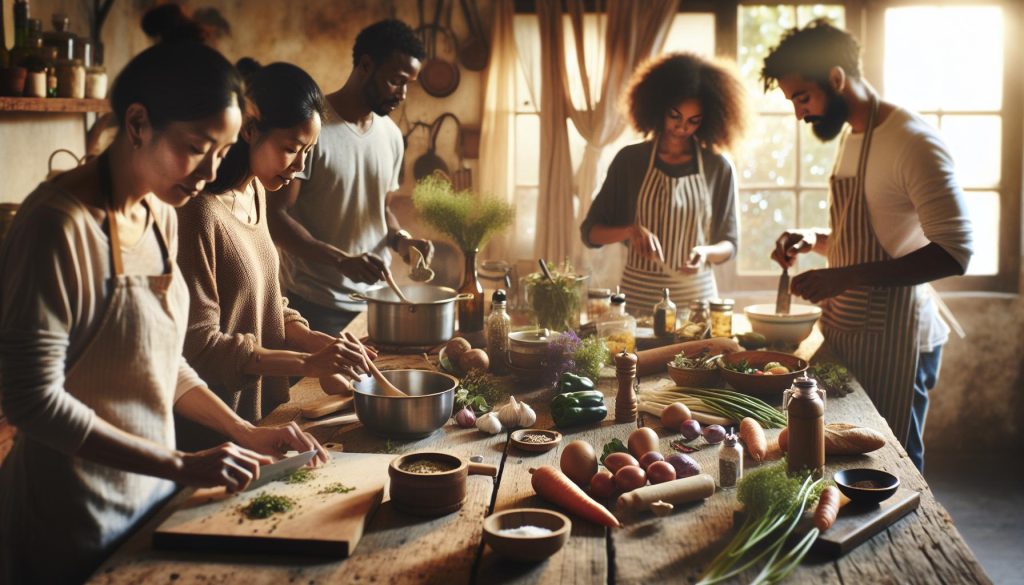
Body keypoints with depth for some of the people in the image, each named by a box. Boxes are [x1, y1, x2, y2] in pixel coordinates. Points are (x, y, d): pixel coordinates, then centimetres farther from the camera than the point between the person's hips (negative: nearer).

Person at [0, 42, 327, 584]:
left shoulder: (161, 216, 2)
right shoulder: (60, 223, -22)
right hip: (76, 517, -7)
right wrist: (182, 465, -23)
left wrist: (245, 434, 1)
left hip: (150, 490, 8)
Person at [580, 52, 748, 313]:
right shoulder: (630, 160, -1)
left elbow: (729, 244, 6)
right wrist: (630, 230, -17)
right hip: (638, 294, 0)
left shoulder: (718, 168, -1)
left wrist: (705, 252, -15)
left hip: (697, 293, 0)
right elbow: (590, 232, 1)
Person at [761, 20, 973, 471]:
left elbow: (954, 252, -22)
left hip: (894, 340, -8)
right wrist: (814, 240, 3)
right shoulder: (849, 140, 13)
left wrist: (845, 277, -26)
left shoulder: (912, 141, -16)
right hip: (847, 331, 8)